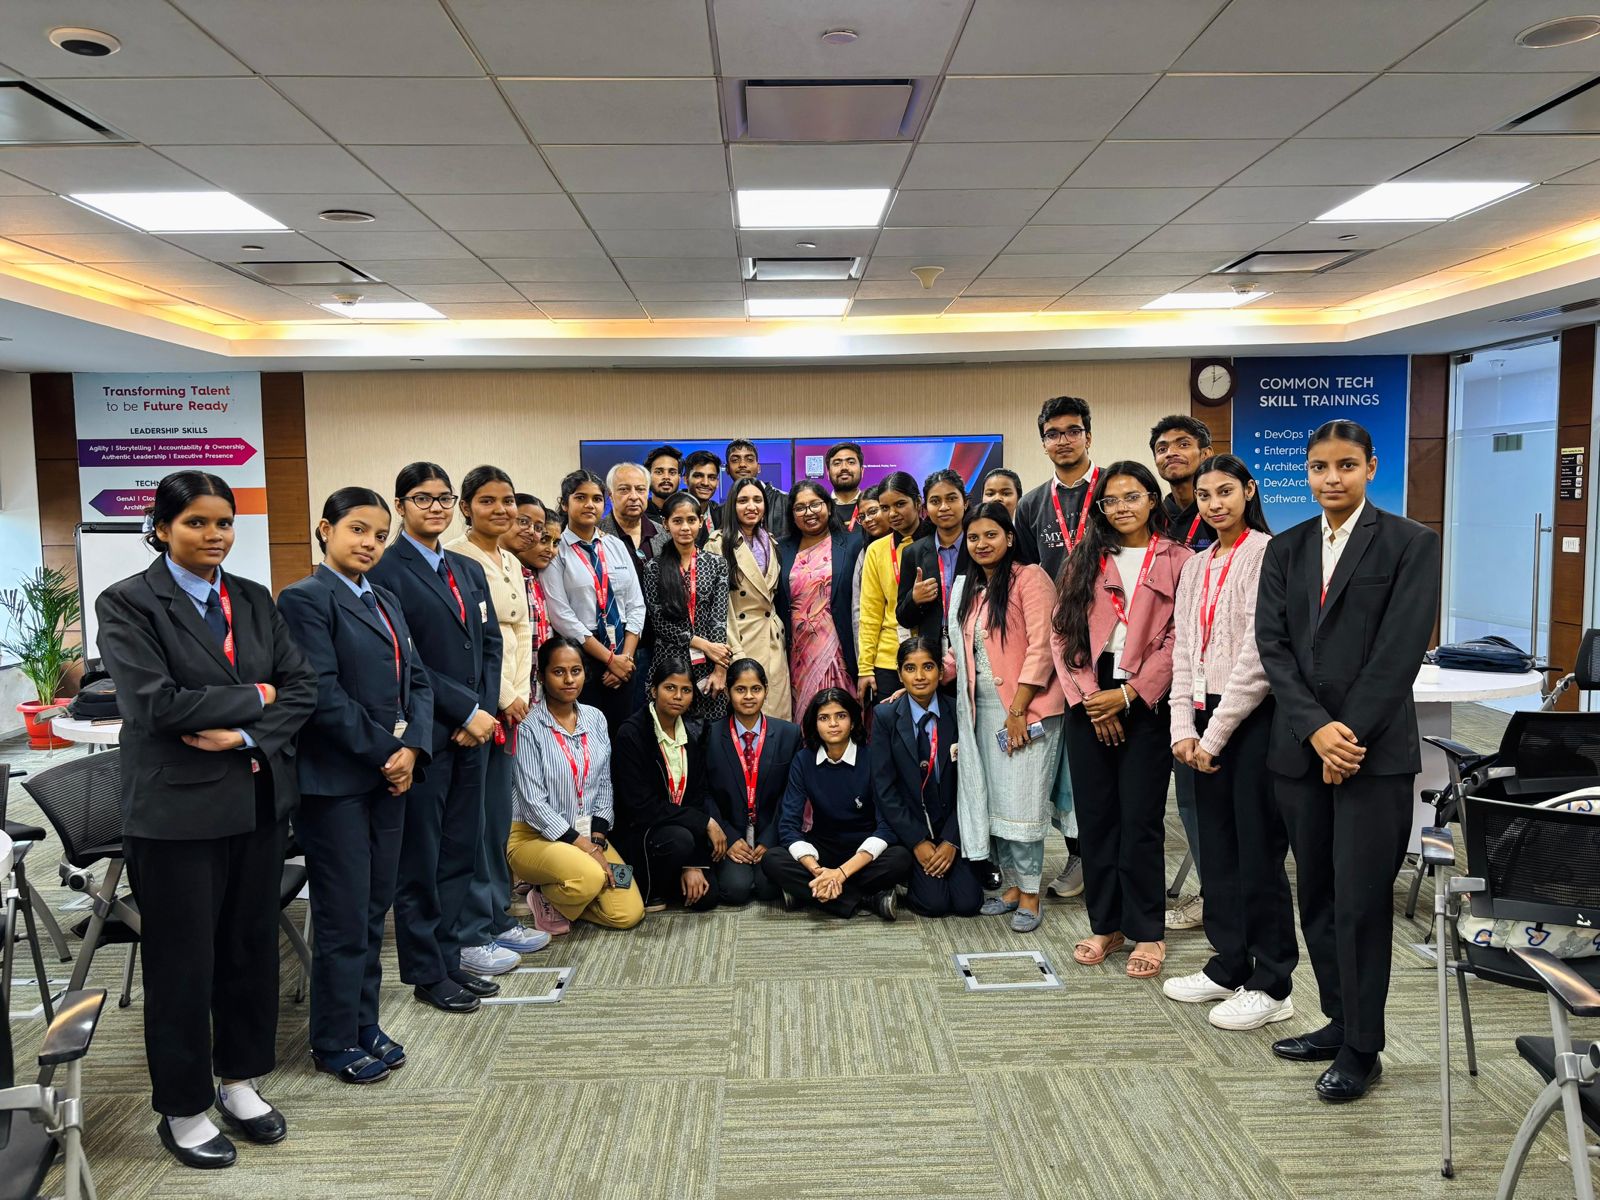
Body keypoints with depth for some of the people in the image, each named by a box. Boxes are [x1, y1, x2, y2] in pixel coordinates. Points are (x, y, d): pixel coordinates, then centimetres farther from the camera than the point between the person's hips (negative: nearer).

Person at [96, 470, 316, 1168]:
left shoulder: (254, 599, 7)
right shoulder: (127, 604, -7)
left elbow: (301, 687, 2)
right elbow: (154, 702, -19)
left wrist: (244, 734, -14)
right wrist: (254, 697, -11)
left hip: (258, 799, 5)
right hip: (178, 809, -5)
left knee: (252, 946, 13)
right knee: (183, 961, 8)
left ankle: (239, 1081, 33)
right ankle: (183, 1109, 26)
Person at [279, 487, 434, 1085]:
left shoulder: (387, 603, 15)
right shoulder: (306, 598, -9)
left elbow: (417, 681, 10)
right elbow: (324, 694, -17)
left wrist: (412, 749, -4)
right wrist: (382, 751, -13)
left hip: (390, 775, 7)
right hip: (335, 782, -7)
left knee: (374, 909, 14)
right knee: (344, 917, 3)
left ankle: (364, 1023, 28)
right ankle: (335, 1041, 19)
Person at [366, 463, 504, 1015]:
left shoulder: (470, 571, 15)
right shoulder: (386, 572, -8)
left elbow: (490, 645, 13)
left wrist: (484, 711, -2)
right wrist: (467, 710, -13)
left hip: (471, 733, 7)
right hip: (423, 735, -7)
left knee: (460, 851, 13)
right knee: (420, 859, 4)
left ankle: (449, 958, 25)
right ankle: (426, 973, 17)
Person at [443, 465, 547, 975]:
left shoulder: (512, 563, 14)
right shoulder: (454, 558, -11)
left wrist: (520, 692, 1)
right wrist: (500, 698, -11)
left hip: (508, 704, 8)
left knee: (498, 814, 14)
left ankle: (497, 919, 26)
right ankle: (470, 936, 10)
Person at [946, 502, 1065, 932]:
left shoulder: (1030, 577, -6)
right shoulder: (966, 588, 16)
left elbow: (1040, 647, -13)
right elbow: (957, 652, 17)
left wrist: (1018, 710, -16)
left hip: (1025, 708, -7)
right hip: (981, 709, 7)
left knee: (1021, 800, -4)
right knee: (991, 799, 8)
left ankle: (1030, 896, 8)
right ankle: (1011, 885, 21)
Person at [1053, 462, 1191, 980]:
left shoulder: (1177, 560, 2)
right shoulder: (1084, 561, 11)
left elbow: (1179, 638, -6)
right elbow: (1063, 633, 5)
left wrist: (1129, 693, -12)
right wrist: (1088, 695, -6)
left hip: (1147, 703, -3)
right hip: (1089, 704, 3)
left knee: (1140, 819, -1)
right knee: (1095, 815, 7)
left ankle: (1146, 931, 13)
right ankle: (1104, 924, 20)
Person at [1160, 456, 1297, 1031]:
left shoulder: (1267, 554, -9)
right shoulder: (1197, 566, 14)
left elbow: (1258, 653, -15)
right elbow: (1183, 650, 12)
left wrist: (1216, 732, -13)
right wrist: (1185, 726, 1)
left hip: (1255, 718, -7)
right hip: (1207, 722, 7)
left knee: (1259, 849, 0)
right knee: (1217, 845, 13)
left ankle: (1271, 985, 13)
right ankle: (1228, 966, 26)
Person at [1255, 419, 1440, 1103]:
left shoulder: (1410, 544, -1)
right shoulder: (1285, 550, 11)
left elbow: (1402, 647, -9)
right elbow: (1272, 645, 2)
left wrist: (1350, 733, -13)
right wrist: (1316, 727, -11)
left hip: (1374, 750, -4)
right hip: (1299, 747, 4)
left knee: (1360, 902, 0)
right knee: (1317, 897, 12)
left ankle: (1362, 1048, 14)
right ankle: (1339, 1021, 28)